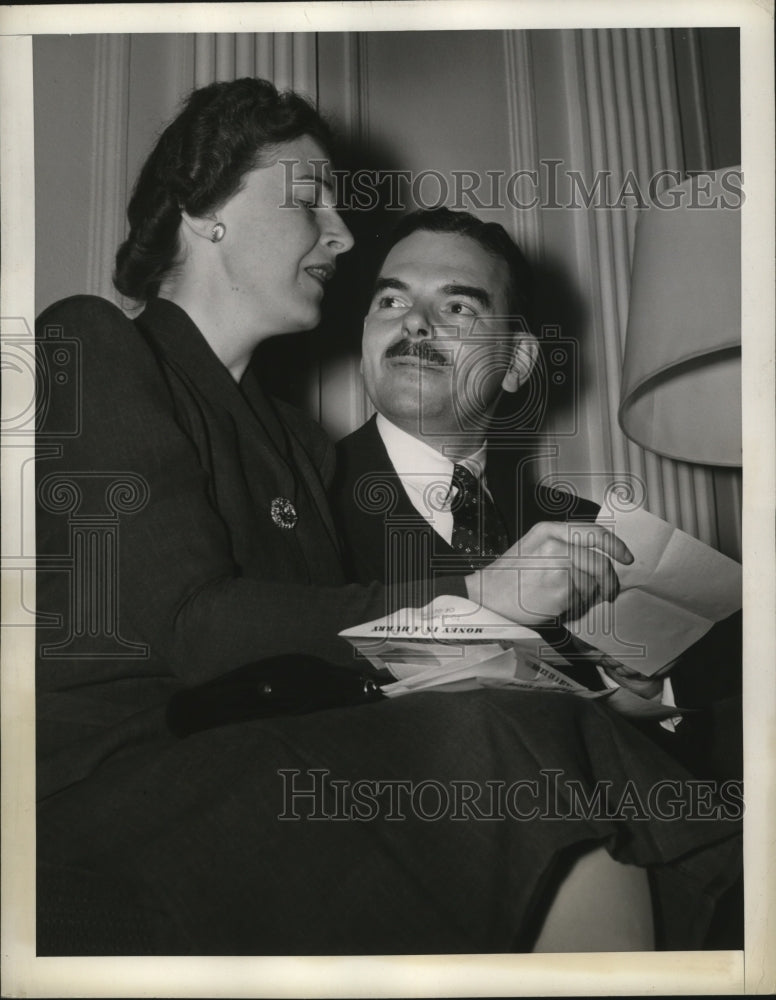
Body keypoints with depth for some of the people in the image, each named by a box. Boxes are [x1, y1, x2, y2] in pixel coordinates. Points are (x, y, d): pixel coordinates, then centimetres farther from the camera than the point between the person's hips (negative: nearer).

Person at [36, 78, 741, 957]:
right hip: (114, 780, -6)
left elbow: (334, 653, 13)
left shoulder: (295, 443, 23)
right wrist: (474, 596, -13)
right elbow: (189, 627, -12)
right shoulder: (89, 346, 2)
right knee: (502, 743, -29)